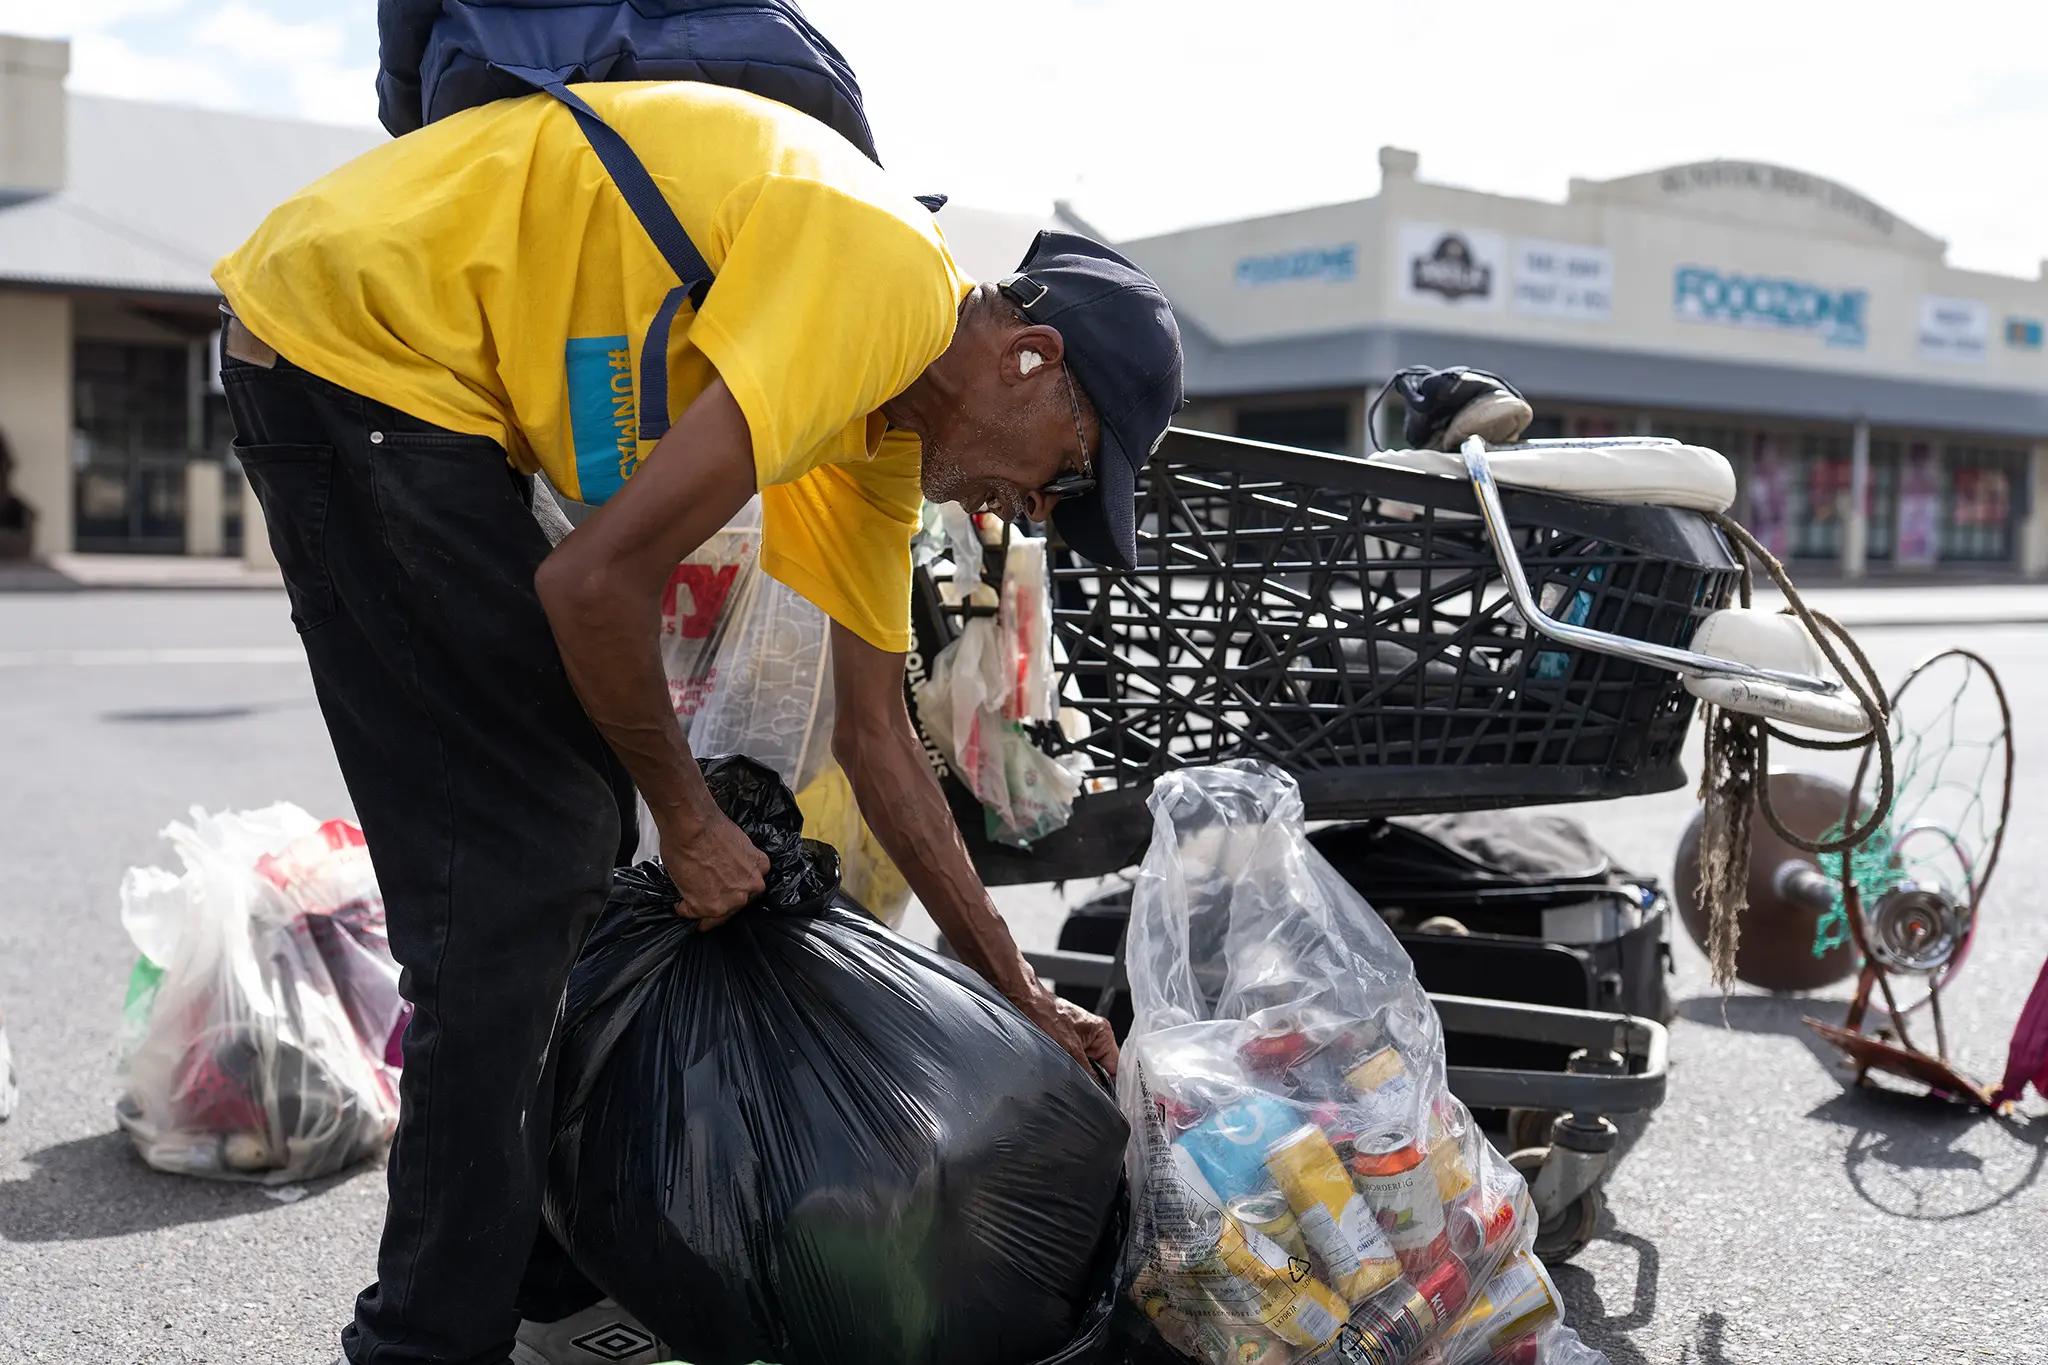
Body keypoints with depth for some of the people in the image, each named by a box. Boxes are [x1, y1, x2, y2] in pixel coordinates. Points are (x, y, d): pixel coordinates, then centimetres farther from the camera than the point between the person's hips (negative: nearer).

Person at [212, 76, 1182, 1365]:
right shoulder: (883, 274, -21)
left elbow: (878, 739, 14)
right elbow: (599, 580, -25)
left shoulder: (889, 436, 9)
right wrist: (690, 818, -8)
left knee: (573, 833, 11)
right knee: (522, 857, -9)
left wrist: (1025, 998, 17)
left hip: (446, 388, 10)